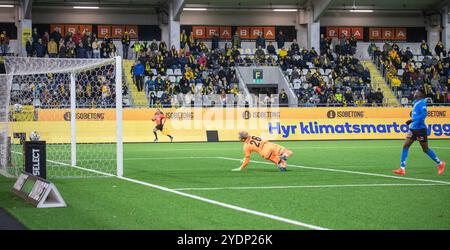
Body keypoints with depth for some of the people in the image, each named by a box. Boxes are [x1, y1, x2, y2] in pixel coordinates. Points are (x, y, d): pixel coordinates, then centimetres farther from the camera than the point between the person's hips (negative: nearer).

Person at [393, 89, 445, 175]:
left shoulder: (422, 102, -14)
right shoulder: (416, 103, 12)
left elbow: (424, 114, -26)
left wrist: (412, 120, -29)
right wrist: (412, 114, 7)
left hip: (420, 129, -8)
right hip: (413, 129, 8)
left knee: (425, 149, 3)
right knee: (405, 146, -3)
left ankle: (440, 164, 22)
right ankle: (402, 169, -5)